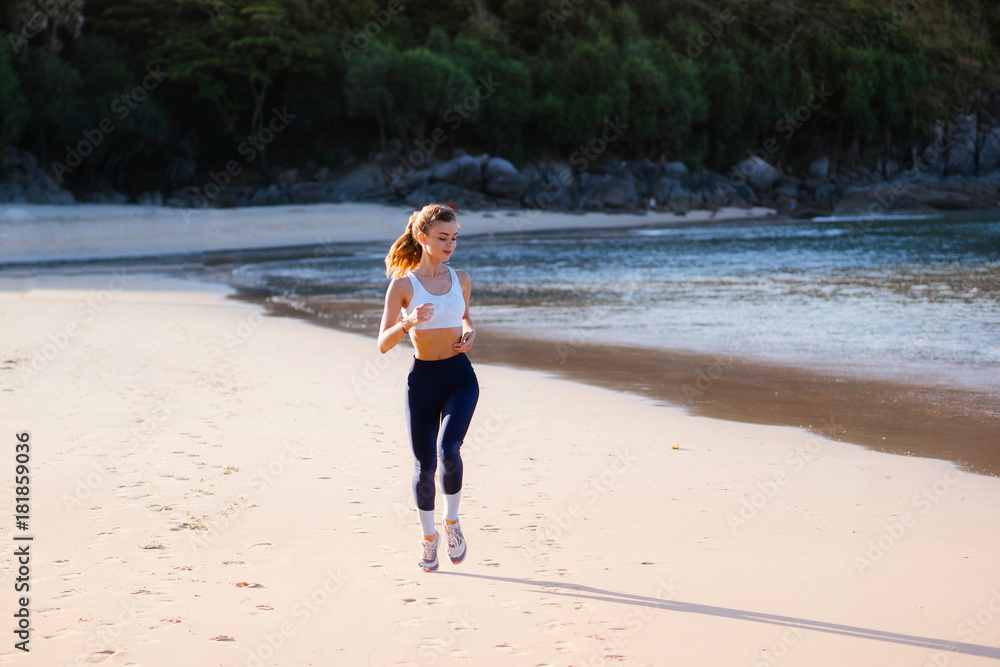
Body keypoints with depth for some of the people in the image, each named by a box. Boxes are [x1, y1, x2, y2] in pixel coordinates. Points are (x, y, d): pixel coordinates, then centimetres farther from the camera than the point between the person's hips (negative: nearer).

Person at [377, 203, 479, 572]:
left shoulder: (461, 280, 4)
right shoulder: (402, 284, -6)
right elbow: (383, 344, -9)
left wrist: (469, 332, 3)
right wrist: (409, 322, -28)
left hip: (460, 377, 1)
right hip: (423, 379, -1)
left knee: (448, 449, -21)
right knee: (424, 464, 5)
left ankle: (452, 521, 4)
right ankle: (428, 536, 29)